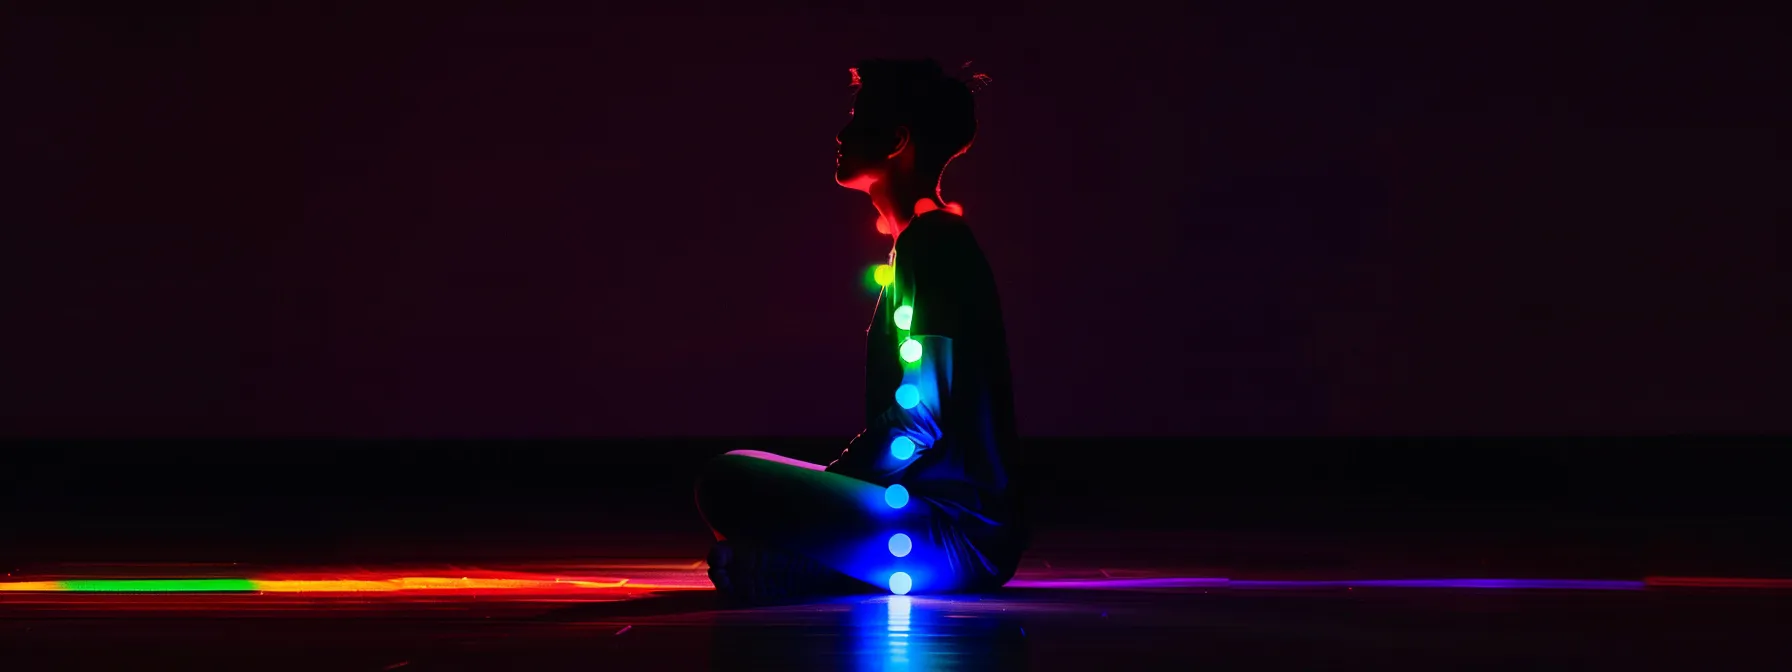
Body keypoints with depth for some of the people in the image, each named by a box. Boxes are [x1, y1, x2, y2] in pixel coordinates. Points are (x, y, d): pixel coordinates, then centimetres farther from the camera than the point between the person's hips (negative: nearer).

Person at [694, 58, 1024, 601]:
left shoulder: (931, 245, -13)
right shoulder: (931, 241, 18)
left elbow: (918, 422, -18)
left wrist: (830, 488, -9)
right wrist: (831, 486, 14)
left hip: (958, 530, -11)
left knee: (729, 484, -24)